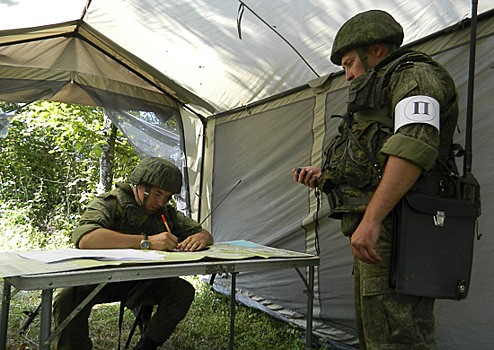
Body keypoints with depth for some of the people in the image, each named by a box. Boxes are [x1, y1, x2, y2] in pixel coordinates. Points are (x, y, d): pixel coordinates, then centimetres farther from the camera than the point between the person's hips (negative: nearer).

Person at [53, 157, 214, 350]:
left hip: (141, 283, 4)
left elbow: (206, 235, 6)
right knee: (68, 298, -32)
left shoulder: (167, 213, -2)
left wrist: (199, 237, -21)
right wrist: (146, 241, -43)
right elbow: (85, 239, -39)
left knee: (184, 291, -18)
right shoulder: (108, 203, -17)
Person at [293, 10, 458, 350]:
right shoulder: (382, 92, 30)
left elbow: (415, 146, -21)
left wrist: (371, 219, -28)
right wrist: (326, 176, 19)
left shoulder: (415, 74, -1)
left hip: (393, 230, -11)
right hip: (376, 232, 11)